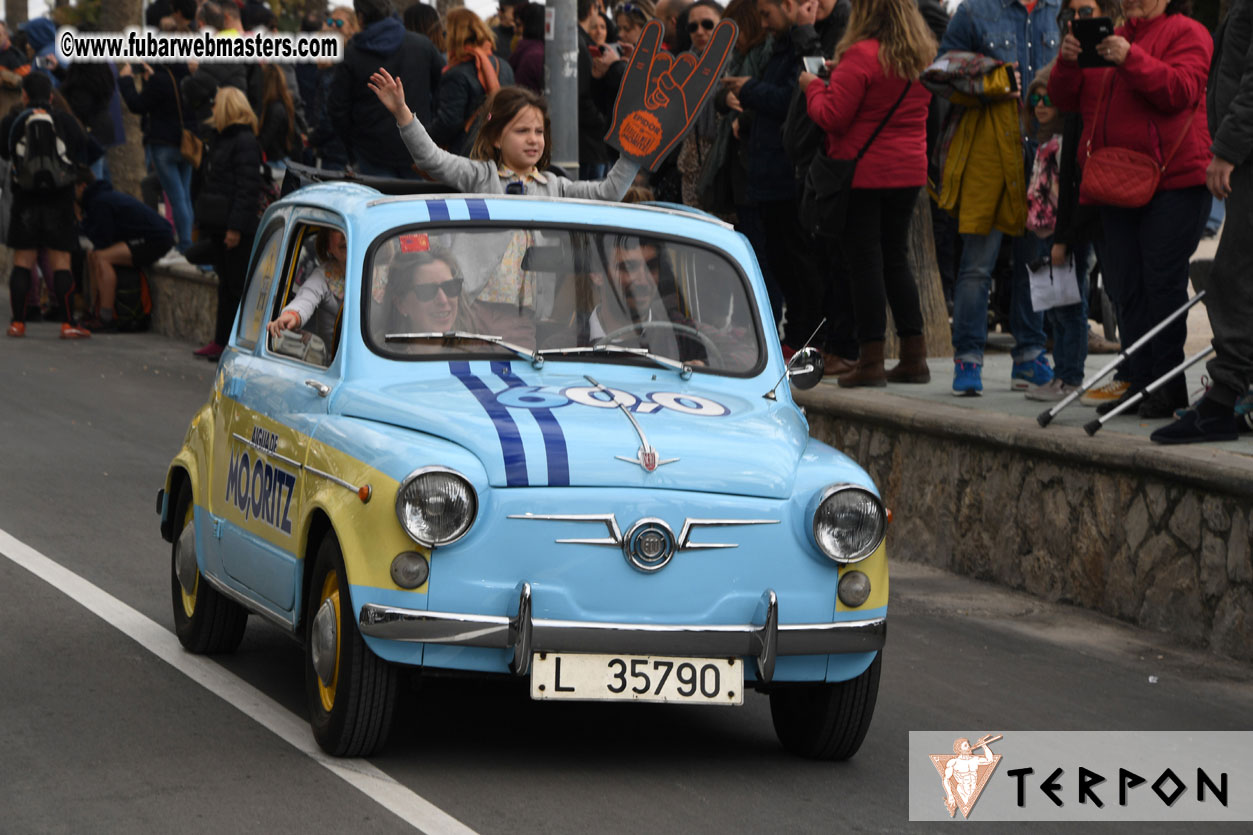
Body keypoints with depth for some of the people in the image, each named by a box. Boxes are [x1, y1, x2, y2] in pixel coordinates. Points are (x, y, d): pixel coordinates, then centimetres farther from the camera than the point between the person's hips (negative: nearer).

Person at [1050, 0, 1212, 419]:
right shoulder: (1111, 38, 20)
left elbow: (1180, 90, -17)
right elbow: (1066, 98, 14)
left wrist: (1131, 59, -25)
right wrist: (1068, 63, -6)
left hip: (1173, 182, -7)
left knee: (1163, 281, -8)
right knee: (1127, 286, 4)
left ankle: (1169, 384, -3)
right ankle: (1141, 381, 8)